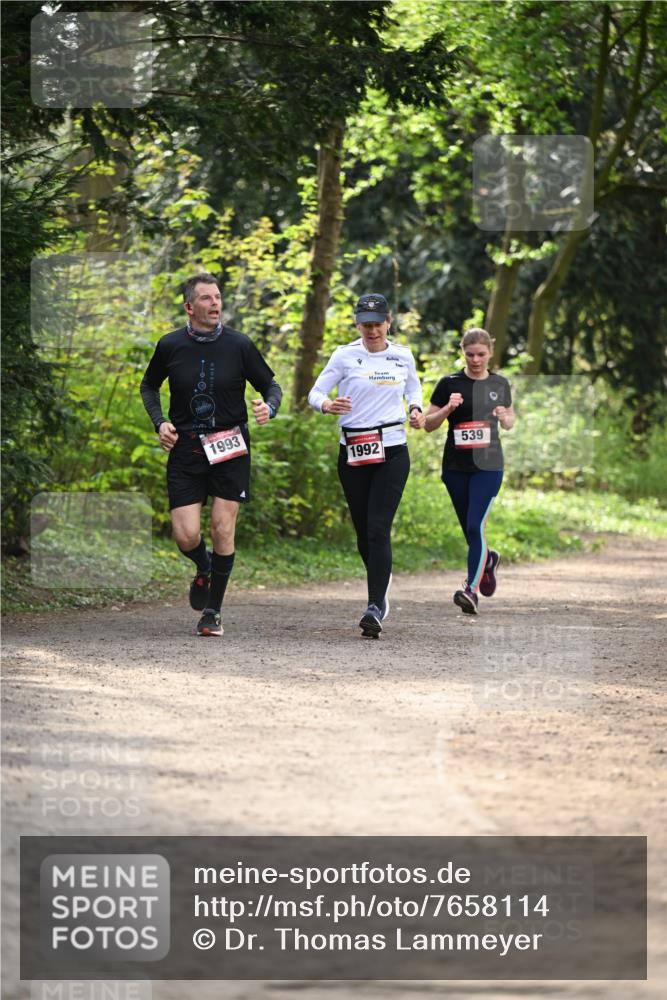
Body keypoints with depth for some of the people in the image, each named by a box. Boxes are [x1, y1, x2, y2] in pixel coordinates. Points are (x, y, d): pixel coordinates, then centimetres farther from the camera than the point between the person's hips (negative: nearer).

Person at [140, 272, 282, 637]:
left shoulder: (239, 345, -3)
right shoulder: (170, 346, -1)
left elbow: (270, 385, 7)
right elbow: (149, 385, 17)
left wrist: (268, 407, -15)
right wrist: (159, 422, 1)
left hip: (230, 447, 0)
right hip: (185, 450, 1)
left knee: (223, 530, -5)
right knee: (186, 536, -8)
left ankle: (212, 612, 10)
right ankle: (204, 569, 29)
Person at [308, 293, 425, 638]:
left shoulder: (403, 357, 5)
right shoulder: (345, 356, -1)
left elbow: (413, 389, 24)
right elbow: (315, 392, -1)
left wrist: (416, 410, 3)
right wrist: (327, 405, -24)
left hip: (392, 451, -1)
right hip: (353, 452, 1)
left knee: (378, 528, -14)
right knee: (364, 532, 6)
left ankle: (375, 608, -18)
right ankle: (381, 587, 35)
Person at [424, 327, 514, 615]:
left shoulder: (500, 384, 5)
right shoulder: (449, 384, -1)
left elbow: (509, 422, 18)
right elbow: (427, 424, 2)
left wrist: (504, 417, -5)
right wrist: (447, 408, -15)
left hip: (488, 465, -1)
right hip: (455, 467, 1)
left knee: (476, 526, -15)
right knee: (469, 529, 11)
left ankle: (471, 589, -17)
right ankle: (488, 560, 43)